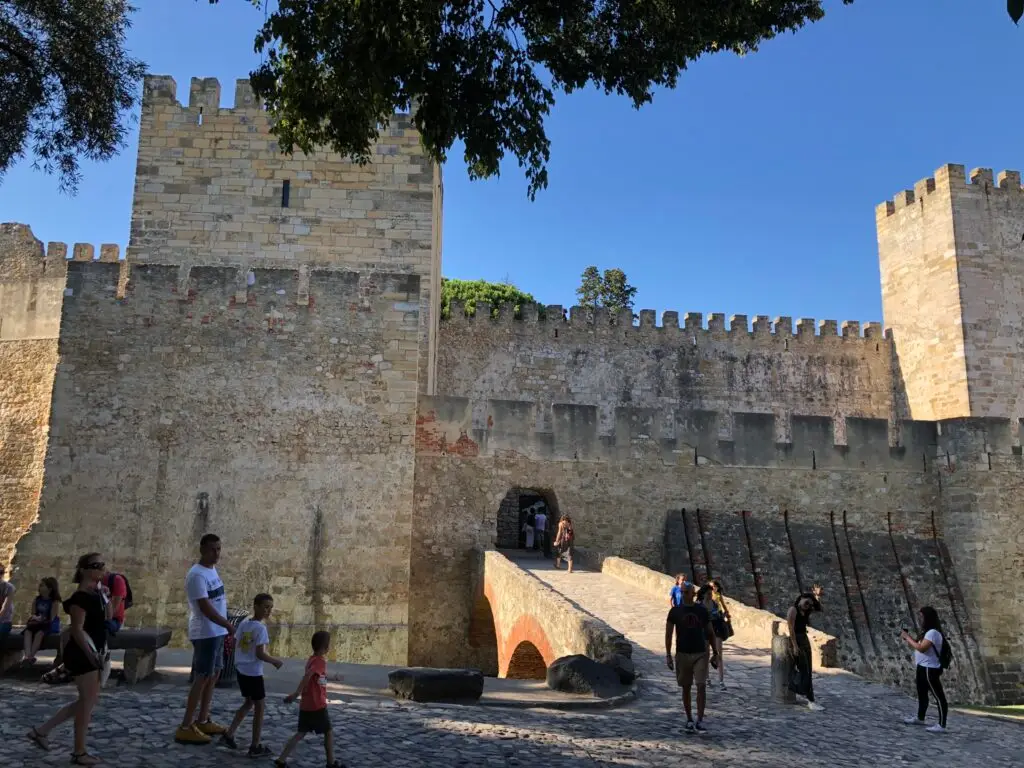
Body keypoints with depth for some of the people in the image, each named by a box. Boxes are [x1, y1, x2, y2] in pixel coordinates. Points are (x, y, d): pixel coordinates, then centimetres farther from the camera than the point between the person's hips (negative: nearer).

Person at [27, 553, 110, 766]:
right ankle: (79, 752, 9)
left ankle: (41, 730, 25)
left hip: (92, 653, 10)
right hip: (82, 654, -10)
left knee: (89, 700, 16)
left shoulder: (96, 593, 9)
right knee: (88, 700, -2)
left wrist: (106, 600, 4)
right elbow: (77, 630, -22)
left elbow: (106, 619, 19)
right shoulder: (81, 597, -18)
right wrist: (91, 654, -25)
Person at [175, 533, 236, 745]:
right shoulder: (197, 575, -19)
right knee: (202, 678, -7)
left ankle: (202, 721, 23)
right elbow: (206, 607, -24)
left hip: (217, 632, 9)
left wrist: (225, 629, 16)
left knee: (214, 675, 14)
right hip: (205, 634, -9)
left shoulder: (212, 570, 11)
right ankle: (185, 728, -2)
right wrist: (229, 625, -23)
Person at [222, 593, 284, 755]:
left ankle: (229, 734, 27)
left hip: (241, 670, 8)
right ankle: (255, 747, 8)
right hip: (254, 673, -8)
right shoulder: (261, 628, -19)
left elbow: (234, 644, 11)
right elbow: (260, 653, -23)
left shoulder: (243, 623, 5)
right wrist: (275, 661, -9)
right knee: (259, 706, 4)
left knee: (249, 703, 24)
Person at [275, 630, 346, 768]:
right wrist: (297, 693, -36)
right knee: (328, 732, 8)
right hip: (317, 706, -8)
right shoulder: (320, 661, -17)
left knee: (300, 733, 12)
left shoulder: (312, 659, 12)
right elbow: (307, 675, -33)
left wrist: (333, 677, 43)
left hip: (305, 705, 8)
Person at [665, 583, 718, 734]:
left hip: (700, 654, 0)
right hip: (682, 654, 0)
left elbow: (710, 632, 9)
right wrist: (668, 655, -7)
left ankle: (700, 721, -6)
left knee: (701, 686, -11)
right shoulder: (675, 611, -2)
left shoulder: (702, 610, 1)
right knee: (686, 688, 8)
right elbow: (668, 634, -1)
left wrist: (715, 653, 7)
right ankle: (689, 720, 21)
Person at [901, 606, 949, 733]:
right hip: (923, 668, 11)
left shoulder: (933, 633, -19)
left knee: (939, 696, -6)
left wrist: (908, 637, -18)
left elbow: (921, 648, -28)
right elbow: (919, 646, 17)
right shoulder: (928, 632, 15)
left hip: (930, 670, -11)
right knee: (922, 694, 23)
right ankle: (920, 718, 37)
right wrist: (908, 639, 4)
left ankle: (941, 725, -6)